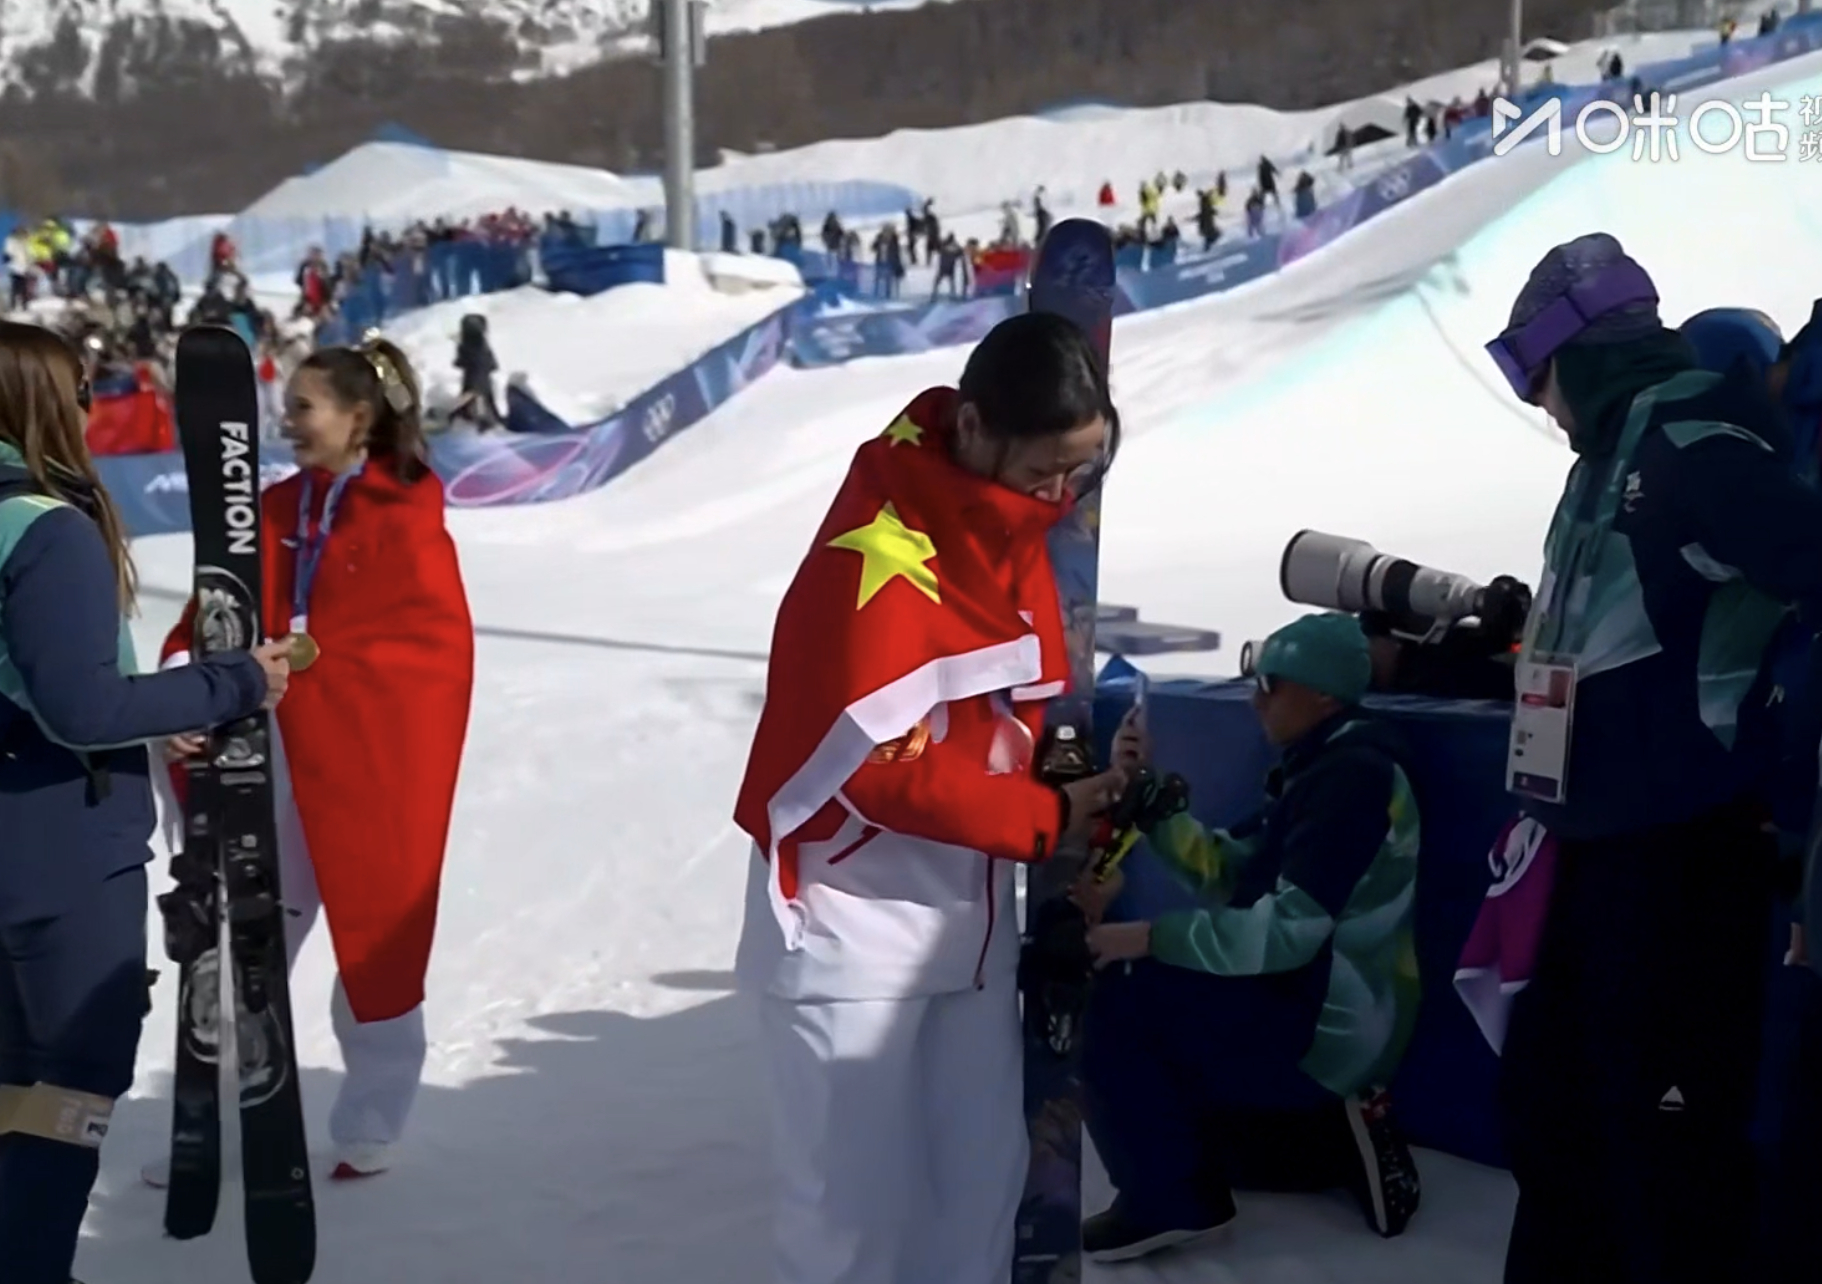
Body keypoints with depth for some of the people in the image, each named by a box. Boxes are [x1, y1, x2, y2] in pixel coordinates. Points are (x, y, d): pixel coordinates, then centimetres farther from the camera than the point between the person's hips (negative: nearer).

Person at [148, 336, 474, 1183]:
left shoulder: (407, 522, -9)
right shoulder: (276, 512, 8)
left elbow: (440, 651, -16)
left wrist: (314, 659, -24)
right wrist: (187, 674, -18)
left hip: (374, 765, -5)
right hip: (279, 765, 5)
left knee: (374, 946, 9)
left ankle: (369, 1133, 26)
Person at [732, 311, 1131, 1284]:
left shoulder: (1013, 526, 4)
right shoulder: (879, 552, -22)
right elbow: (879, 762, -22)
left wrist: (1078, 776, -5)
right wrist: (1047, 818, -17)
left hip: (969, 904, 8)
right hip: (853, 914, -8)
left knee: (984, 1173, 15)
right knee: (855, 1198, 0)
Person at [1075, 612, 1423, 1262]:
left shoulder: (1353, 776, -19)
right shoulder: (1319, 766, 14)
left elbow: (1286, 930, -27)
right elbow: (1227, 870, 9)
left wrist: (1147, 936, -25)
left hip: (1331, 1023, -11)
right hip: (1313, 1006, 11)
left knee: (1120, 1003, -21)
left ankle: (1168, 1201, -9)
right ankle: (1339, 1142, 16)